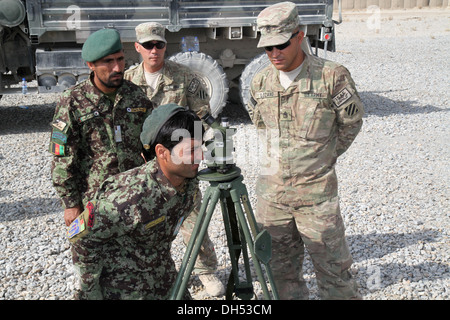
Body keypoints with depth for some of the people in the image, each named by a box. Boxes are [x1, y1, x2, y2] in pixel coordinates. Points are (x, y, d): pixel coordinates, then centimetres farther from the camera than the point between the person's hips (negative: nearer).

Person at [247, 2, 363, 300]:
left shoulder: (333, 76, -12)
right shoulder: (260, 82, 2)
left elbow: (352, 123, 2)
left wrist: (323, 156, 10)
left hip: (316, 193, -4)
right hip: (271, 191, 5)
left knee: (332, 269, 5)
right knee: (280, 269, 16)